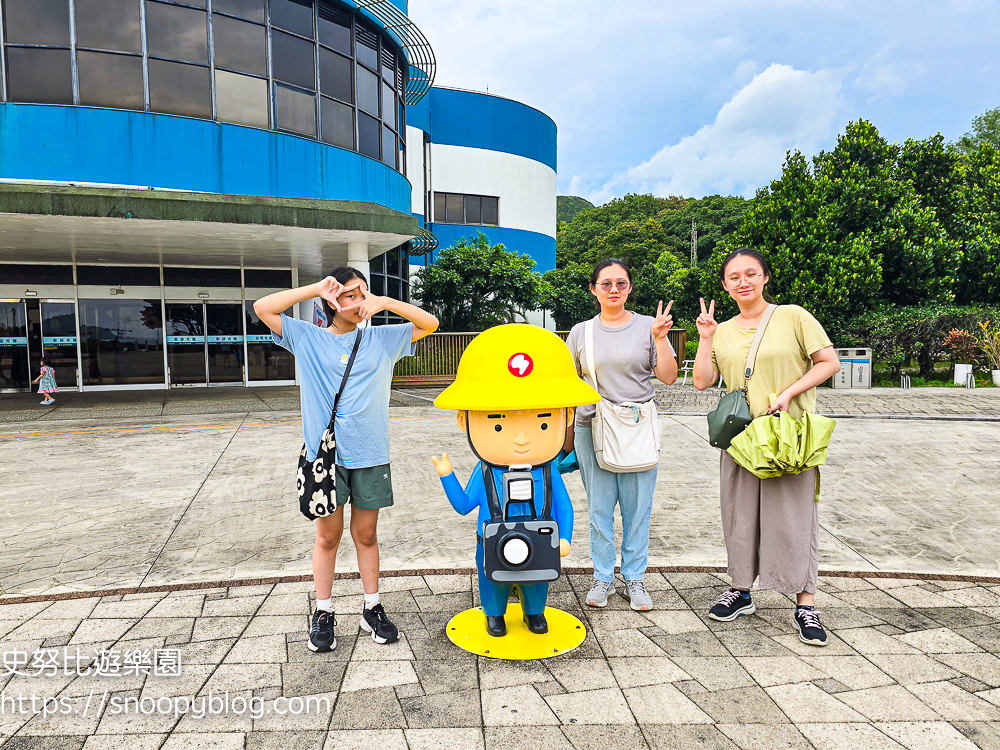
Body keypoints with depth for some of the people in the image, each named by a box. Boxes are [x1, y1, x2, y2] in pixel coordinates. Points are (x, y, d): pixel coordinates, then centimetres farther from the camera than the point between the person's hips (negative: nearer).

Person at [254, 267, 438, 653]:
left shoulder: (382, 340, 7)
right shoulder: (307, 338, 4)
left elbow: (430, 323, 4)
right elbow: (262, 307, -3)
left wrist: (385, 302, -9)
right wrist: (316, 288, -10)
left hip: (370, 456, 1)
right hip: (325, 453, -1)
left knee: (366, 534, 12)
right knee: (328, 536, 8)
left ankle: (372, 608, 26)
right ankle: (323, 613, 23)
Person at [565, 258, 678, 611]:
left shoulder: (647, 327, 3)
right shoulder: (581, 332, 7)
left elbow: (668, 377, -1)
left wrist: (660, 338, -13)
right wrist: (567, 437, 10)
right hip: (592, 426, 1)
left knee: (637, 506, 4)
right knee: (599, 506, 6)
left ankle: (635, 578, 20)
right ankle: (603, 576, 21)